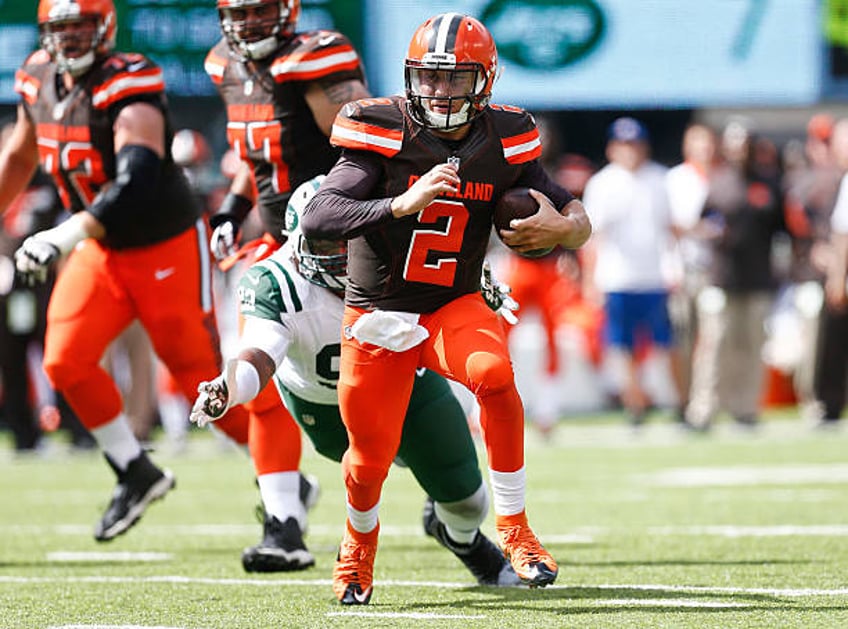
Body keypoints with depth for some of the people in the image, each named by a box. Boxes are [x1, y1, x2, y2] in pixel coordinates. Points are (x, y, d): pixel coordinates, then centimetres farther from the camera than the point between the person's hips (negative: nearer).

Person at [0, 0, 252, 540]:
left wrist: (65, 237, -45)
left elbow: (136, 183, -38)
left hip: (166, 247, -7)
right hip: (100, 250, 7)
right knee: (66, 362, -9)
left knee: (204, 382, -2)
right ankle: (137, 474, 8)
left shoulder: (129, 86, -24)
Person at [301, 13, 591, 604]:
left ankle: (514, 528, -16)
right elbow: (316, 220, -25)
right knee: (370, 461, 0)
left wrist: (560, 228, -22)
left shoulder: (503, 144, -4)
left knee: (495, 373, -31)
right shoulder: (384, 135, -14)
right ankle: (360, 541, 37)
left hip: (455, 308, 1)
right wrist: (402, 204, -38)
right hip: (377, 316, -1)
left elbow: (580, 220, 3)